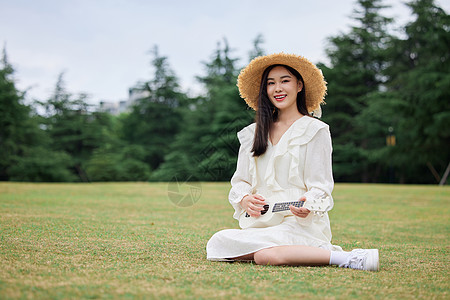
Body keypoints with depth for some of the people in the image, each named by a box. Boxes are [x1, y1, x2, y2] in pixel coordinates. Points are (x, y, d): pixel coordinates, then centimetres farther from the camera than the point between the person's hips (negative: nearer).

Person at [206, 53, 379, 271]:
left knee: (266, 254, -36)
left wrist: (308, 206, -24)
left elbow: (320, 186, -2)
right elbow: (240, 180, 16)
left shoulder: (315, 130, 3)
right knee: (217, 242, -25)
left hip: (300, 223, -6)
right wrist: (245, 199, -8)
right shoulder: (252, 133, 18)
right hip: (259, 223, 6)